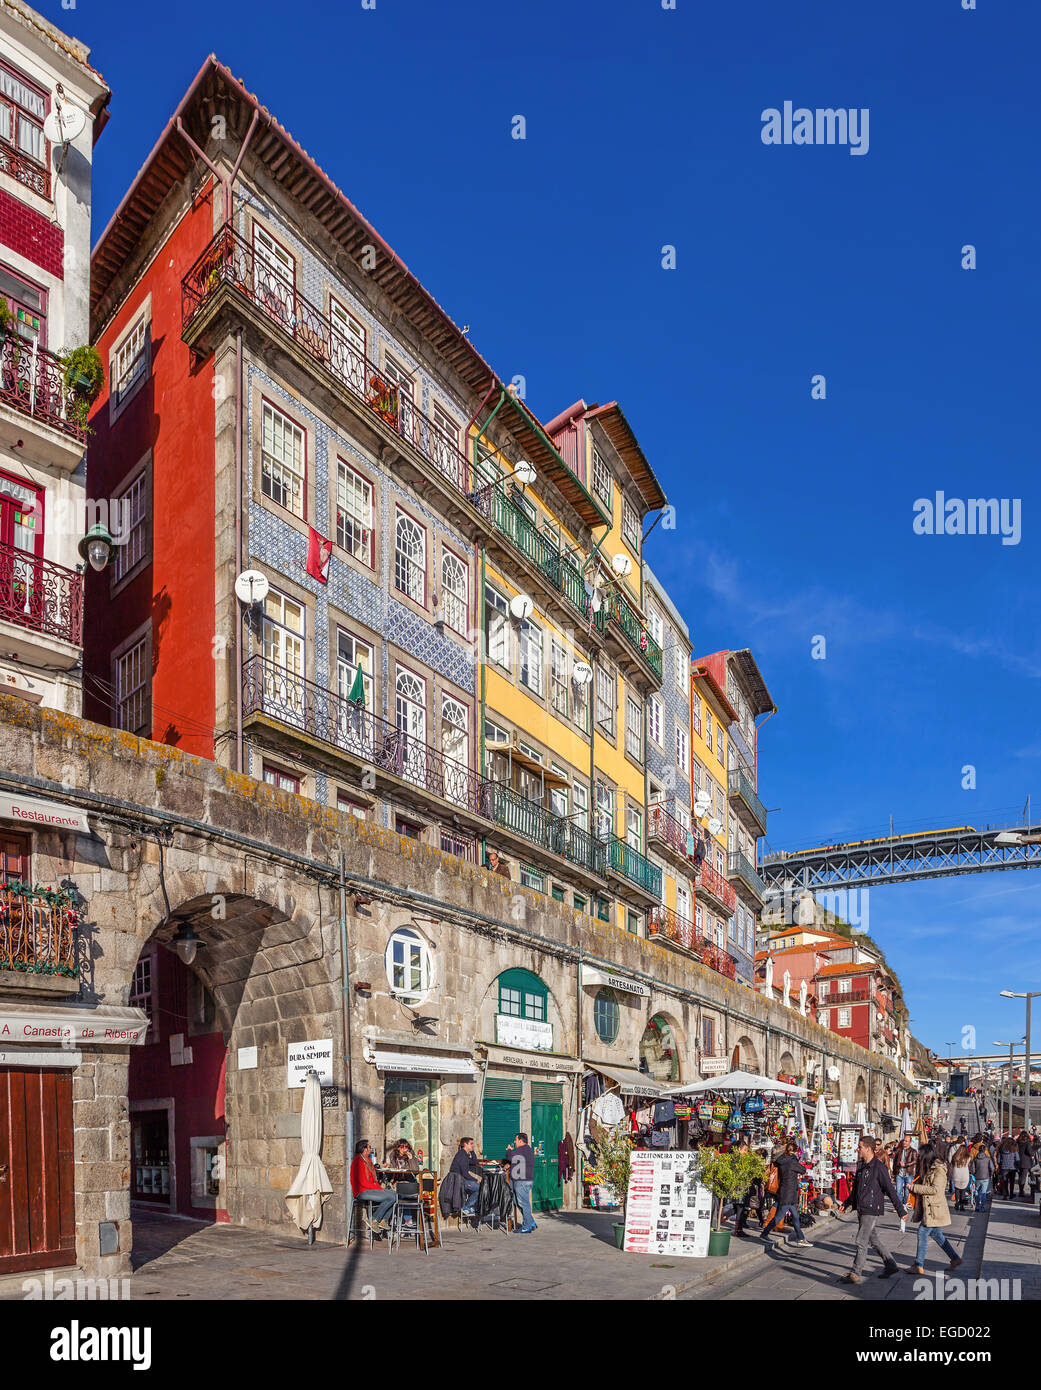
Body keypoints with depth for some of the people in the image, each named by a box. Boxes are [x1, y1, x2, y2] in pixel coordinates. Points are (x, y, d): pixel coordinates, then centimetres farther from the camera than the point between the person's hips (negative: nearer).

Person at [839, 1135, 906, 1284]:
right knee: (873, 1238, 17)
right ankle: (890, 1265, 30)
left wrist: (901, 1211, -13)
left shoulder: (879, 1167, -15)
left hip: (872, 1210, -8)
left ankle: (855, 1274, 0)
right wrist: (846, 1203, 25)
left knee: (861, 1241, -6)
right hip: (861, 1209, 8)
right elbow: (856, 1188, 23)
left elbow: (890, 1190, -14)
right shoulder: (861, 1166, 10)